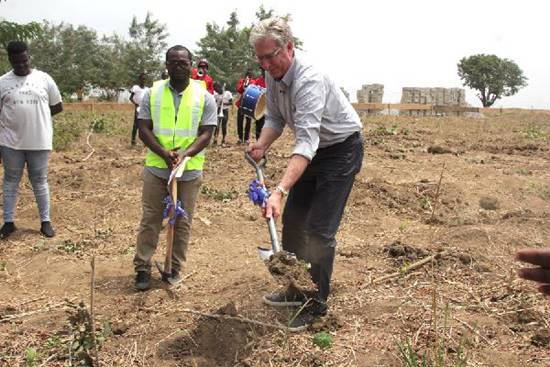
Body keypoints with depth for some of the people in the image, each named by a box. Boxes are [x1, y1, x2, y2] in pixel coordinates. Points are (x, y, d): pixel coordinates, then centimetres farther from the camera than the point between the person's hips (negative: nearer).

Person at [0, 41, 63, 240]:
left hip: (39, 142, -1)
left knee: (39, 182, 9)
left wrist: (36, 116, 2)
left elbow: (58, 107, 6)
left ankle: (45, 221, 18)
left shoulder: (44, 78, 0)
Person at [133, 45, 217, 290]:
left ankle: (175, 268, 22)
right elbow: (143, 129, -1)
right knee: (150, 220, 5)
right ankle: (142, 268, 15)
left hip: (189, 171, 0)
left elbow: (206, 134, -4)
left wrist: (184, 154, -21)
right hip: (156, 169, 1)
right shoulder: (153, 93, 2)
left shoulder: (204, 97, -1)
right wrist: (164, 153, -17)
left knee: (182, 222, 8)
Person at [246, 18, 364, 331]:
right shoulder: (274, 76, -5)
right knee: (292, 222, 11)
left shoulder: (309, 81, -33)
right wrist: (261, 145, -13)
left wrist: (280, 191, -53)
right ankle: (297, 290, 27)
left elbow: (306, 143, -43)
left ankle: (317, 304, 5)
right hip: (316, 151, 9)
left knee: (319, 229, -11)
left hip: (342, 149, -9)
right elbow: (275, 118, 8)